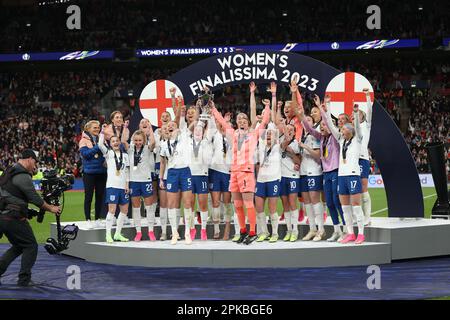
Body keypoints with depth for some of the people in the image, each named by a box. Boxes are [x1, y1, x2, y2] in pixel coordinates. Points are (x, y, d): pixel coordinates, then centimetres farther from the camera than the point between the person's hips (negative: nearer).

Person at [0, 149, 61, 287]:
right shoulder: (23, 176, -14)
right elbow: (35, 198, -13)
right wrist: (51, 208, -2)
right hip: (14, 218, -9)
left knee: (18, 246, 21)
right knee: (31, 246, 3)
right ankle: (24, 279, 1)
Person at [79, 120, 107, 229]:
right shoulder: (84, 140, -2)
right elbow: (85, 153, -15)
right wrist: (98, 147, -19)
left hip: (101, 172, 4)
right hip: (89, 172, -4)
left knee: (100, 196, 7)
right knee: (89, 196, 0)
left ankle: (98, 219, 15)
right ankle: (88, 220, 5)